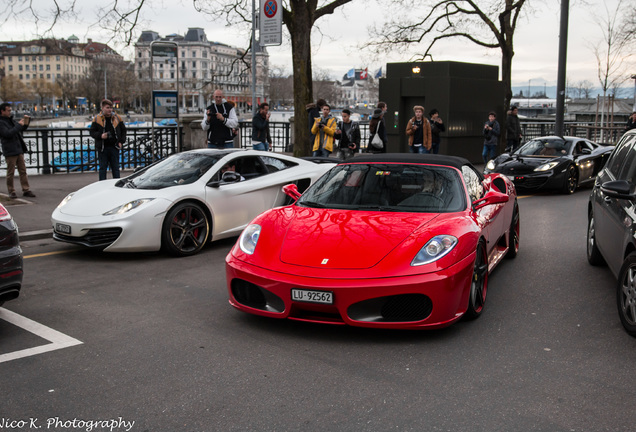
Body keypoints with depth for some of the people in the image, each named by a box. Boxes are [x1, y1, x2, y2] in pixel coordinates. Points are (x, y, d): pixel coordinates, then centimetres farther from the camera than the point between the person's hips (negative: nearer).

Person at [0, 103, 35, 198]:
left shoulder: (10, 120, 16)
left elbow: (22, 129, 25)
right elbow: (8, 134, -20)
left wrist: (26, 121, 7)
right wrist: (19, 125, -16)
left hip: (19, 150, 7)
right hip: (10, 151, -7)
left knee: (23, 171, 6)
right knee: (10, 172, 1)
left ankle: (26, 190, 8)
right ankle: (11, 192, 9)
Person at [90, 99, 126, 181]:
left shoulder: (117, 117, 6)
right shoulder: (97, 119, 1)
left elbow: (123, 130, 14)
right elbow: (92, 132, 2)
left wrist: (121, 141, 2)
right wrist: (100, 136, -16)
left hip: (114, 147, 1)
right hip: (102, 148, -1)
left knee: (115, 168, 6)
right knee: (102, 168, 4)